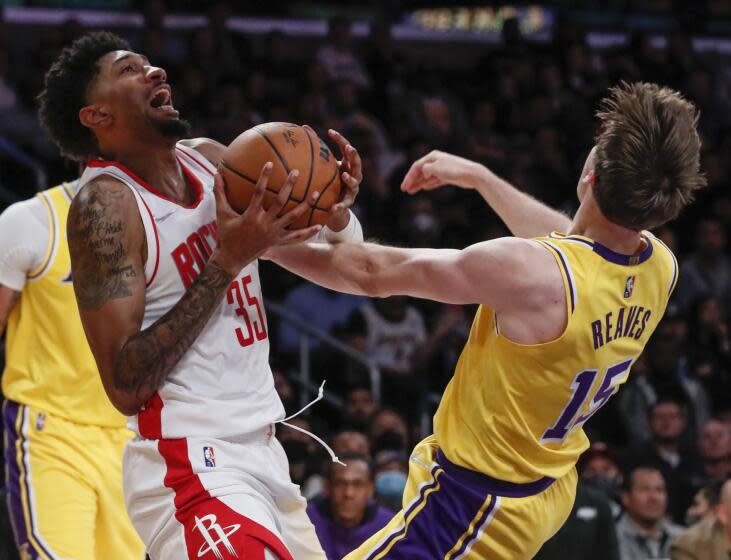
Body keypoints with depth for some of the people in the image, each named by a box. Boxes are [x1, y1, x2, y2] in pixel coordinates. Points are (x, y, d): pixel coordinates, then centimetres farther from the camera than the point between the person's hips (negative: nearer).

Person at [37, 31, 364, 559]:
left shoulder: (212, 159, 8)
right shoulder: (106, 204, -13)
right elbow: (126, 387, -20)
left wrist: (337, 215, -6)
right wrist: (226, 261, -22)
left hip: (262, 454, 8)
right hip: (191, 469, -8)